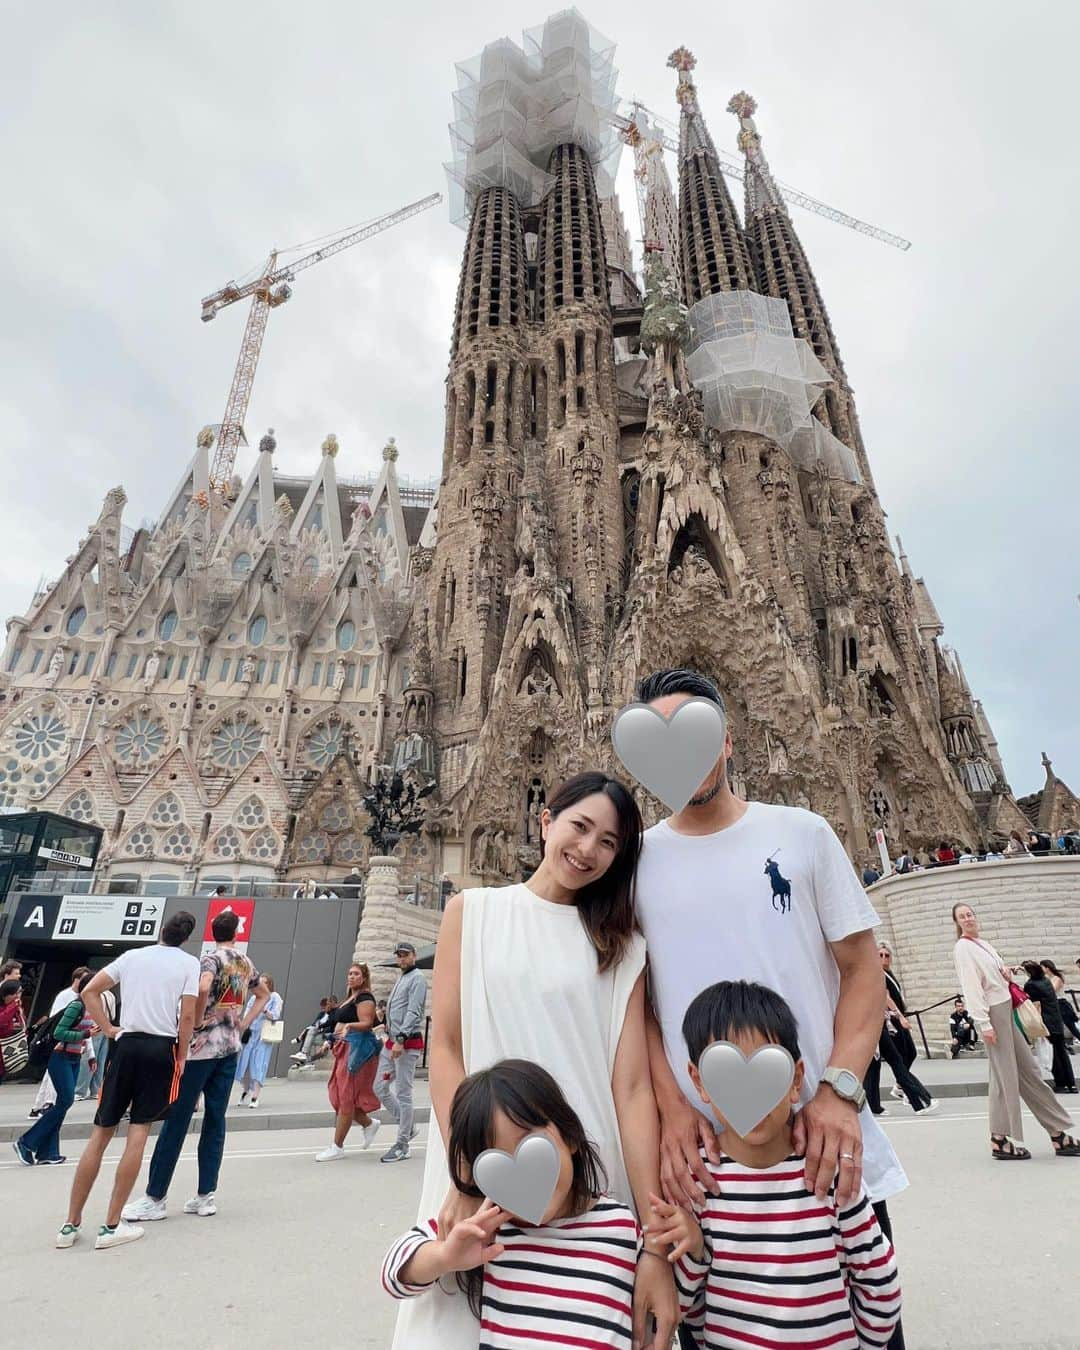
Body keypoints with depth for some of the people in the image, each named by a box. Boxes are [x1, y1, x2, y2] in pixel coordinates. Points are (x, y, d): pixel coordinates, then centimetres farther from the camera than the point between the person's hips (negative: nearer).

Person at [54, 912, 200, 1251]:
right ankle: (111, 1226, 10)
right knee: (138, 1132, 5)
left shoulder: (132, 955, 8)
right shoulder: (189, 963, -2)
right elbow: (187, 1015, -8)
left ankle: (71, 1224, 19)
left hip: (126, 1045, 3)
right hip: (162, 1048, -3)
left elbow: (89, 991, 6)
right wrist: (181, 1057, 3)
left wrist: (108, 1029, 8)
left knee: (101, 1132, 12)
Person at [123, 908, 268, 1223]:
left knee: (176, 1120, 2)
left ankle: (155, 1198, 8)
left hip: (203, 1046, -6)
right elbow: (264, 994, 24)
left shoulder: (212, 958, -9)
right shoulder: (246, 964, 12)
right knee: (215, 1120, 10)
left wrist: (196, 1022, -14)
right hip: (230, 1047, 6)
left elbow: (202, 988, -30)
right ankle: (206, 1195, 14)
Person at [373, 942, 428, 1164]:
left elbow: (413, 1013, -18)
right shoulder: (401, 978, 20)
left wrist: (401, 1039, -25)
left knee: (403, 1094, -2)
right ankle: (407, 1127, 23)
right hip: (392, 1041, 9)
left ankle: (402, 1146, 8)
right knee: (380, 1088, 10)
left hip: (407, 1043, -9)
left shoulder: (417, 979, -9)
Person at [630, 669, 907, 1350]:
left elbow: (863, 967, -1)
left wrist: (839, 1091, -13)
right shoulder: (638, 859, 0)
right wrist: (672, 1107, -11)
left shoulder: (802, 831, -1)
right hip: (702, 1155, 1)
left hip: (827, 1147, 0)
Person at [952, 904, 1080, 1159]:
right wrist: (984, 1024, -20)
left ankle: (1059, 1134, 22)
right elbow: (971, 987, -17)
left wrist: (1006, 975, 2)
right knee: (1005, 1075, -3)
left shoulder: (983, 944, 13)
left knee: (1029, 1071, 13)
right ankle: (1002, 1139, 8)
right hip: (993, 1013, -8)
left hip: (1007, 1010, 8)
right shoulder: (963, 948, -12)